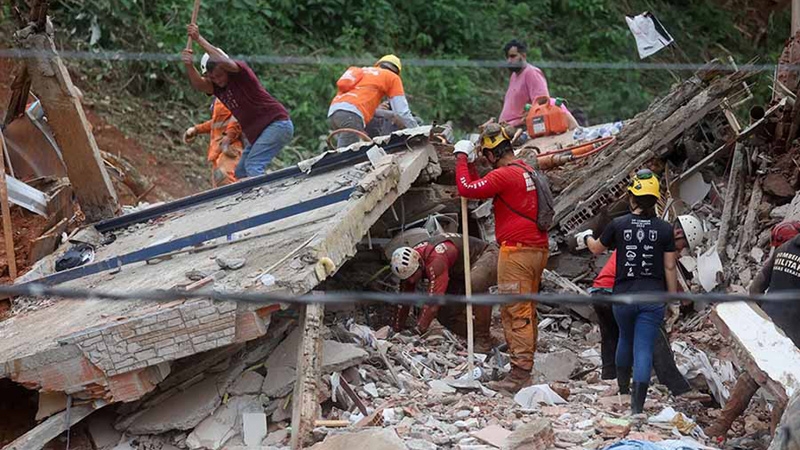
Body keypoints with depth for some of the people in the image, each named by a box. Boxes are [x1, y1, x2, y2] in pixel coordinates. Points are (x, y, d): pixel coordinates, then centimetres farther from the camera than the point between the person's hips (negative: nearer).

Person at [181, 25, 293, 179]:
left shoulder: (240, 72, -12)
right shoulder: (216, 86, 6)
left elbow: (224, 62, -33)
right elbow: (198, 84, -16)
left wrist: (199, 39, -33)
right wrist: (189, 66, -36)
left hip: (277, 124, -9)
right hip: (256, 134, 9)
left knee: (253, 166, -22)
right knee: (241, 172, 13)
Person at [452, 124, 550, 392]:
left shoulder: (504, 174, -14)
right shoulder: (528, 171, 17)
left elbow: (467, 189, -15)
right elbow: (481, 189, 24)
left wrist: (462, 160, -2)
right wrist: (470, 164, 21)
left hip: (516, 251, -10)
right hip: (538, 250, 10)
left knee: (515, 313, -8)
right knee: (527, 312, 14)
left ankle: (519, 375, -10)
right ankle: (525, 368, 20)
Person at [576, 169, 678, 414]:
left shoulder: (618, 225, -3)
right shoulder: (665, 229, -3)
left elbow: (597, 249, 15)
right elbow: (670, 267, -1)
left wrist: (586, 238, 37)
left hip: (623, 295, 1)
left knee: (626, 339, 24)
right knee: (644, 349, -2)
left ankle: (623, 387, 42)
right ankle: (637, 405, -10)